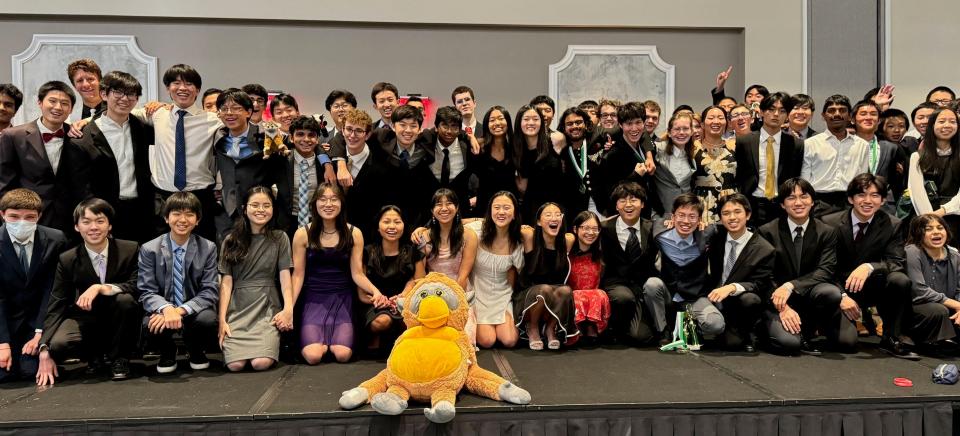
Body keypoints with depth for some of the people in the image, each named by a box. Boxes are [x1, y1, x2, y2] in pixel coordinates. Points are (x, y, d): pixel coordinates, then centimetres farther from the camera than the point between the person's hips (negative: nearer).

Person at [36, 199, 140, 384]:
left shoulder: (130, 250, -10)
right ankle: (96, 356, 8)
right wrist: (45, 351, -20)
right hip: (87, 318, 1)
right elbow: (56, 306, -9)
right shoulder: (67, 260, -7)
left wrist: (101, 288, -35)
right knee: (59, 344, -29)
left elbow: (137, 286, -19)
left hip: (119, 321, -1)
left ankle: (118, 358, -7)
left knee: (125, 299, -33)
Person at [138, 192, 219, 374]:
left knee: (208, 319, -34)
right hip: (162, 311, 0)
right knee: (151, 323, -34)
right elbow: (147, 292, -6)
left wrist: (181, 310, -26)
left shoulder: (208, 249, -2)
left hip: (194, 312, 0)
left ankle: (197, 353, 4)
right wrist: (166, 309, -29)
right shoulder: (149, 250, -2)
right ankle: (167, 353, 4)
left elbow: (209, 291, -8)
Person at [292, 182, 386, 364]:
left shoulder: (354, 234, -2)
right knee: (313, 356, -21)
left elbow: (357, 274, -2)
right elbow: (298, 275, -1)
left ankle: (326, 341, 16)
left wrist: (375, 291, -22)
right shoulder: (303, 234, -3)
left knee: (342, 354, -19)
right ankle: (312, 338, 15)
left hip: (342, 299, 1)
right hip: (314, 299, -1)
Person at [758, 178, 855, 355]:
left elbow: (825, 271, -10)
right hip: (778, 300, -3)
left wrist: (791, 286, -26)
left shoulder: (827, 232, 1)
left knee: (832, 292, -32)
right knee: (789, 342, -31)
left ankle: (808, 328, -3)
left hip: (810, 295, 3)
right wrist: (782, 307, -19)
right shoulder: (767, 232, -3)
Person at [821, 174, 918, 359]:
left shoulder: (892, 225, -4)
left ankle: (892, 339, -11)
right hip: (839, 289, -3)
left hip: (873, 287, 3)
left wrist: (869, 267, -35)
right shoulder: (830, 223, -11)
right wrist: (842, 296, -23)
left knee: (901, 280, -30)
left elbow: (896, 263, -13)